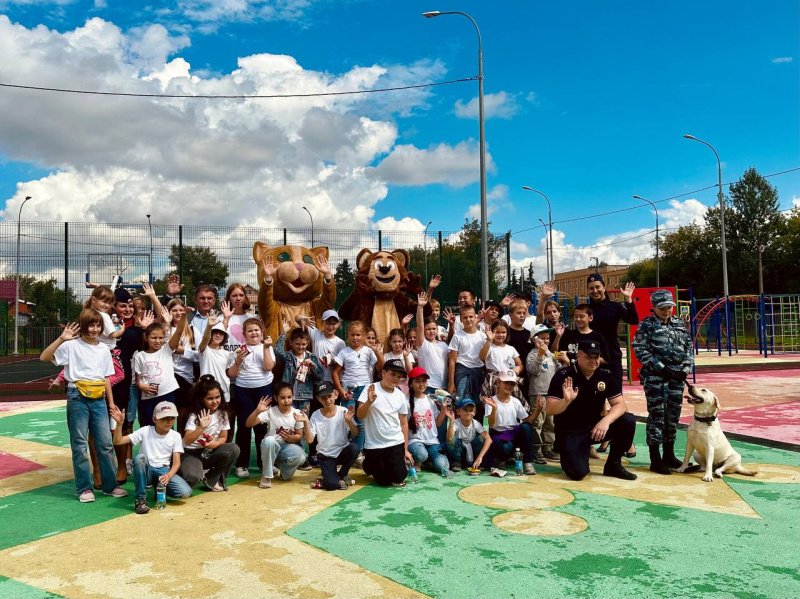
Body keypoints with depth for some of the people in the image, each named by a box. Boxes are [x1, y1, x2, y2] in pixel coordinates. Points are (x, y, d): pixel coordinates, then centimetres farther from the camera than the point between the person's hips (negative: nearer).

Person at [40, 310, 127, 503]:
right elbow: (44, 357, -14)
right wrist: (61, 339, -24)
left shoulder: (104, 349, 10)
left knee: (105, 443, 5)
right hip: (78, 398, -4)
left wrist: (111, 403, 12)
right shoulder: (72, 345, -3)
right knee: (80, 444, 2)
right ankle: (84, 488, 12)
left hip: (99, 399, 4)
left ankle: (110, 485, 15)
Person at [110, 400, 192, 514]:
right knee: (139, 458, -36)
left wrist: (169, 475, -26)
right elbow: (118, 441, -11)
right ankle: (140, 498, -21)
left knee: (186, 492, -26)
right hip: (146, 470, -1)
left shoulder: (175, 436, -1)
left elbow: (176, 462, -5)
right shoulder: (145, 431, -5)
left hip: (164, 471, 1)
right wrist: (119, 423, -27)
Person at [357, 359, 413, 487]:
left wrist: (406, 449, 7)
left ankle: (392, 466, 32)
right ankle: (369, 465, 36)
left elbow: (404, 423, 8)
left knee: (398, 479, -1)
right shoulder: (371, 389, -10)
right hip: (374, 445, -3)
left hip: (396, 443, 3)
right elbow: (360, 416, -14)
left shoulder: (400, 395, 3)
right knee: (383, 481, 6)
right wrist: (369, 402, -33)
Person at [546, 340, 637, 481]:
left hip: (595, 426, 5)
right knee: (578, 472, -23)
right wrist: (566, 401, -41)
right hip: (570, 431, -4)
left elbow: (620, 404, -8)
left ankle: (613, 465, 1)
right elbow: (550, 409, -20)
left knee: (628, 421, -18)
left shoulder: (606, 376, -3)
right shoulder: (563, 376, -16)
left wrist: (606, 420, -28)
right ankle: (569, 453, 14)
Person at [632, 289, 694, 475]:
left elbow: (689, 347, 16)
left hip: (676, 376, 6)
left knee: (673, 415, 10)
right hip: (655, 376, -5)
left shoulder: (679, 324, 13)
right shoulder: (647, 325, -3)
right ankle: (655, 460, 1)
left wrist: (686, 368, 1)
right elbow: (640, 350, -10)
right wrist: (661, 368, -14)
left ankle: (669, 455, 24)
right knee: (657, 415, -5)